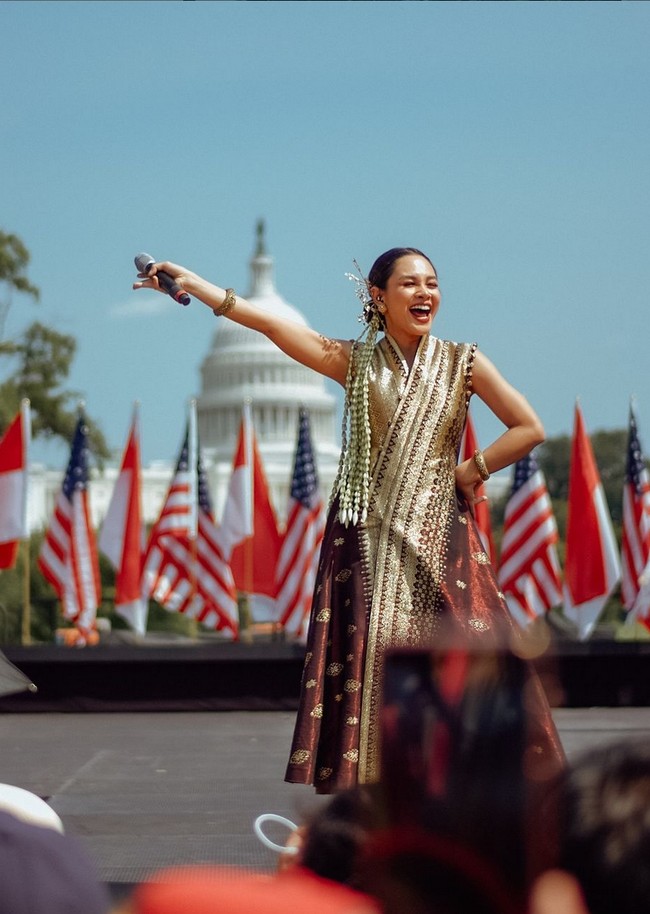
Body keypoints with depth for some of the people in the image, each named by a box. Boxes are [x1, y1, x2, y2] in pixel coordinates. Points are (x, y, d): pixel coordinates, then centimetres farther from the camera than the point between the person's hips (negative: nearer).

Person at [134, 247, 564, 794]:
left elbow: (529, 428, 5)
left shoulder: (463, 362, 6)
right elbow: (270, 324, -1)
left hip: (438, 539, 0)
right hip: (367, 541, 0)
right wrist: (191, 282, -7)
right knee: (367, 662, -5)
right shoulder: (356, 363, 6)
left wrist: (469, 471, -2)